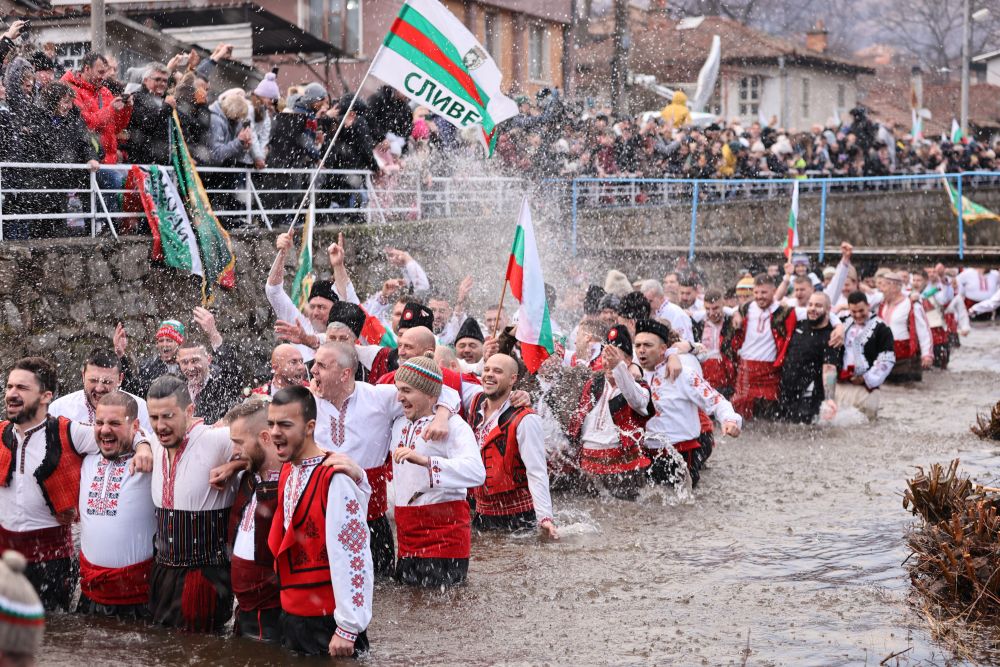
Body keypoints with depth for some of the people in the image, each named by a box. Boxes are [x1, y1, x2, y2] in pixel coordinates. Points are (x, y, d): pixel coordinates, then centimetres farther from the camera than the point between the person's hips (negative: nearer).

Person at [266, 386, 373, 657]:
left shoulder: (336, 479, -20)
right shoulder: (288, 471, 5)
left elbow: (352, 555, -22)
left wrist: (348, 628, -21)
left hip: (328, 623, -8)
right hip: (291, 615, 8)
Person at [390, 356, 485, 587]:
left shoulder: (453, 425, -12)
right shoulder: (399, 423, 13)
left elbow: (477, 472, -31)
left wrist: (424, 460, -40)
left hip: (444, 534, -8)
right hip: (407, 535, 8)